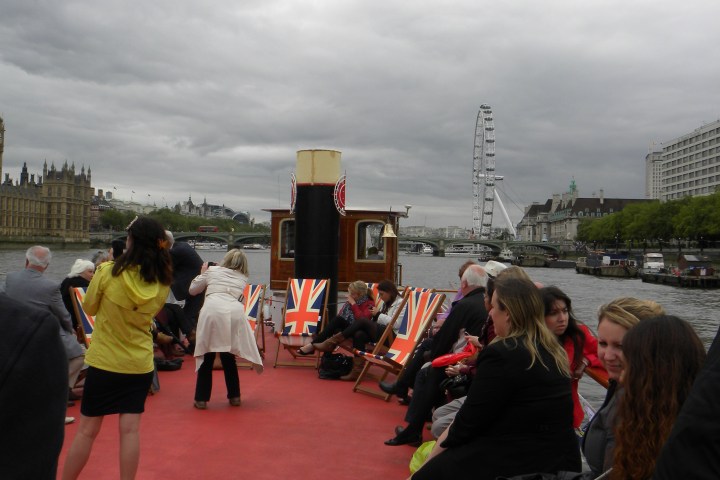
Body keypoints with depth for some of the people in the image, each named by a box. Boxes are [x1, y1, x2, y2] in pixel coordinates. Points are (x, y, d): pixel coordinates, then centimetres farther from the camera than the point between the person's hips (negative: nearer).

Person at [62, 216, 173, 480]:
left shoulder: (108, 272, -16)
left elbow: (89, 307, 0)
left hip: (104, 361, -2)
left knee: (87, 429, 10)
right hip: (140, 365, 2)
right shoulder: (162, 282, -7)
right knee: (130, 429, 8)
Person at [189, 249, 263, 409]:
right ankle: (234, 396, 23)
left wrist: (202, 273, 47)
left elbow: (192, 290, 32)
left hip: (212, 311, -1)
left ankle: (201, 399, 15)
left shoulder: (212, 270, 25)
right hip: (234, 313, 2)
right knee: (228, 356, 18)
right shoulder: (243, 279, 28)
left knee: (206, 357, 11)